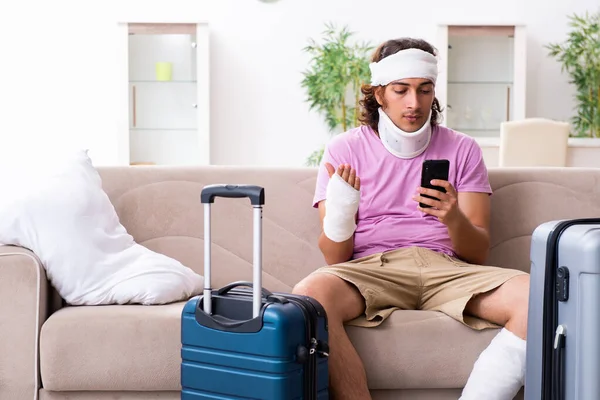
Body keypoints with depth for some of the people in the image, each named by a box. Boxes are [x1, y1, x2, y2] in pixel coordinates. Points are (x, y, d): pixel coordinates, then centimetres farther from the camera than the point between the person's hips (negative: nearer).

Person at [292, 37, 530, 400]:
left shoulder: (462, 149, 12)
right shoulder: (345, 149, 8)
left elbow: (478, 253, 6)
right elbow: (335, 258, 2)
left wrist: (454, 219, -16)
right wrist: (339, 213, -21)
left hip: (445, 268, 2)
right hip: (370, 268, -1)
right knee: (310, 296, -35)